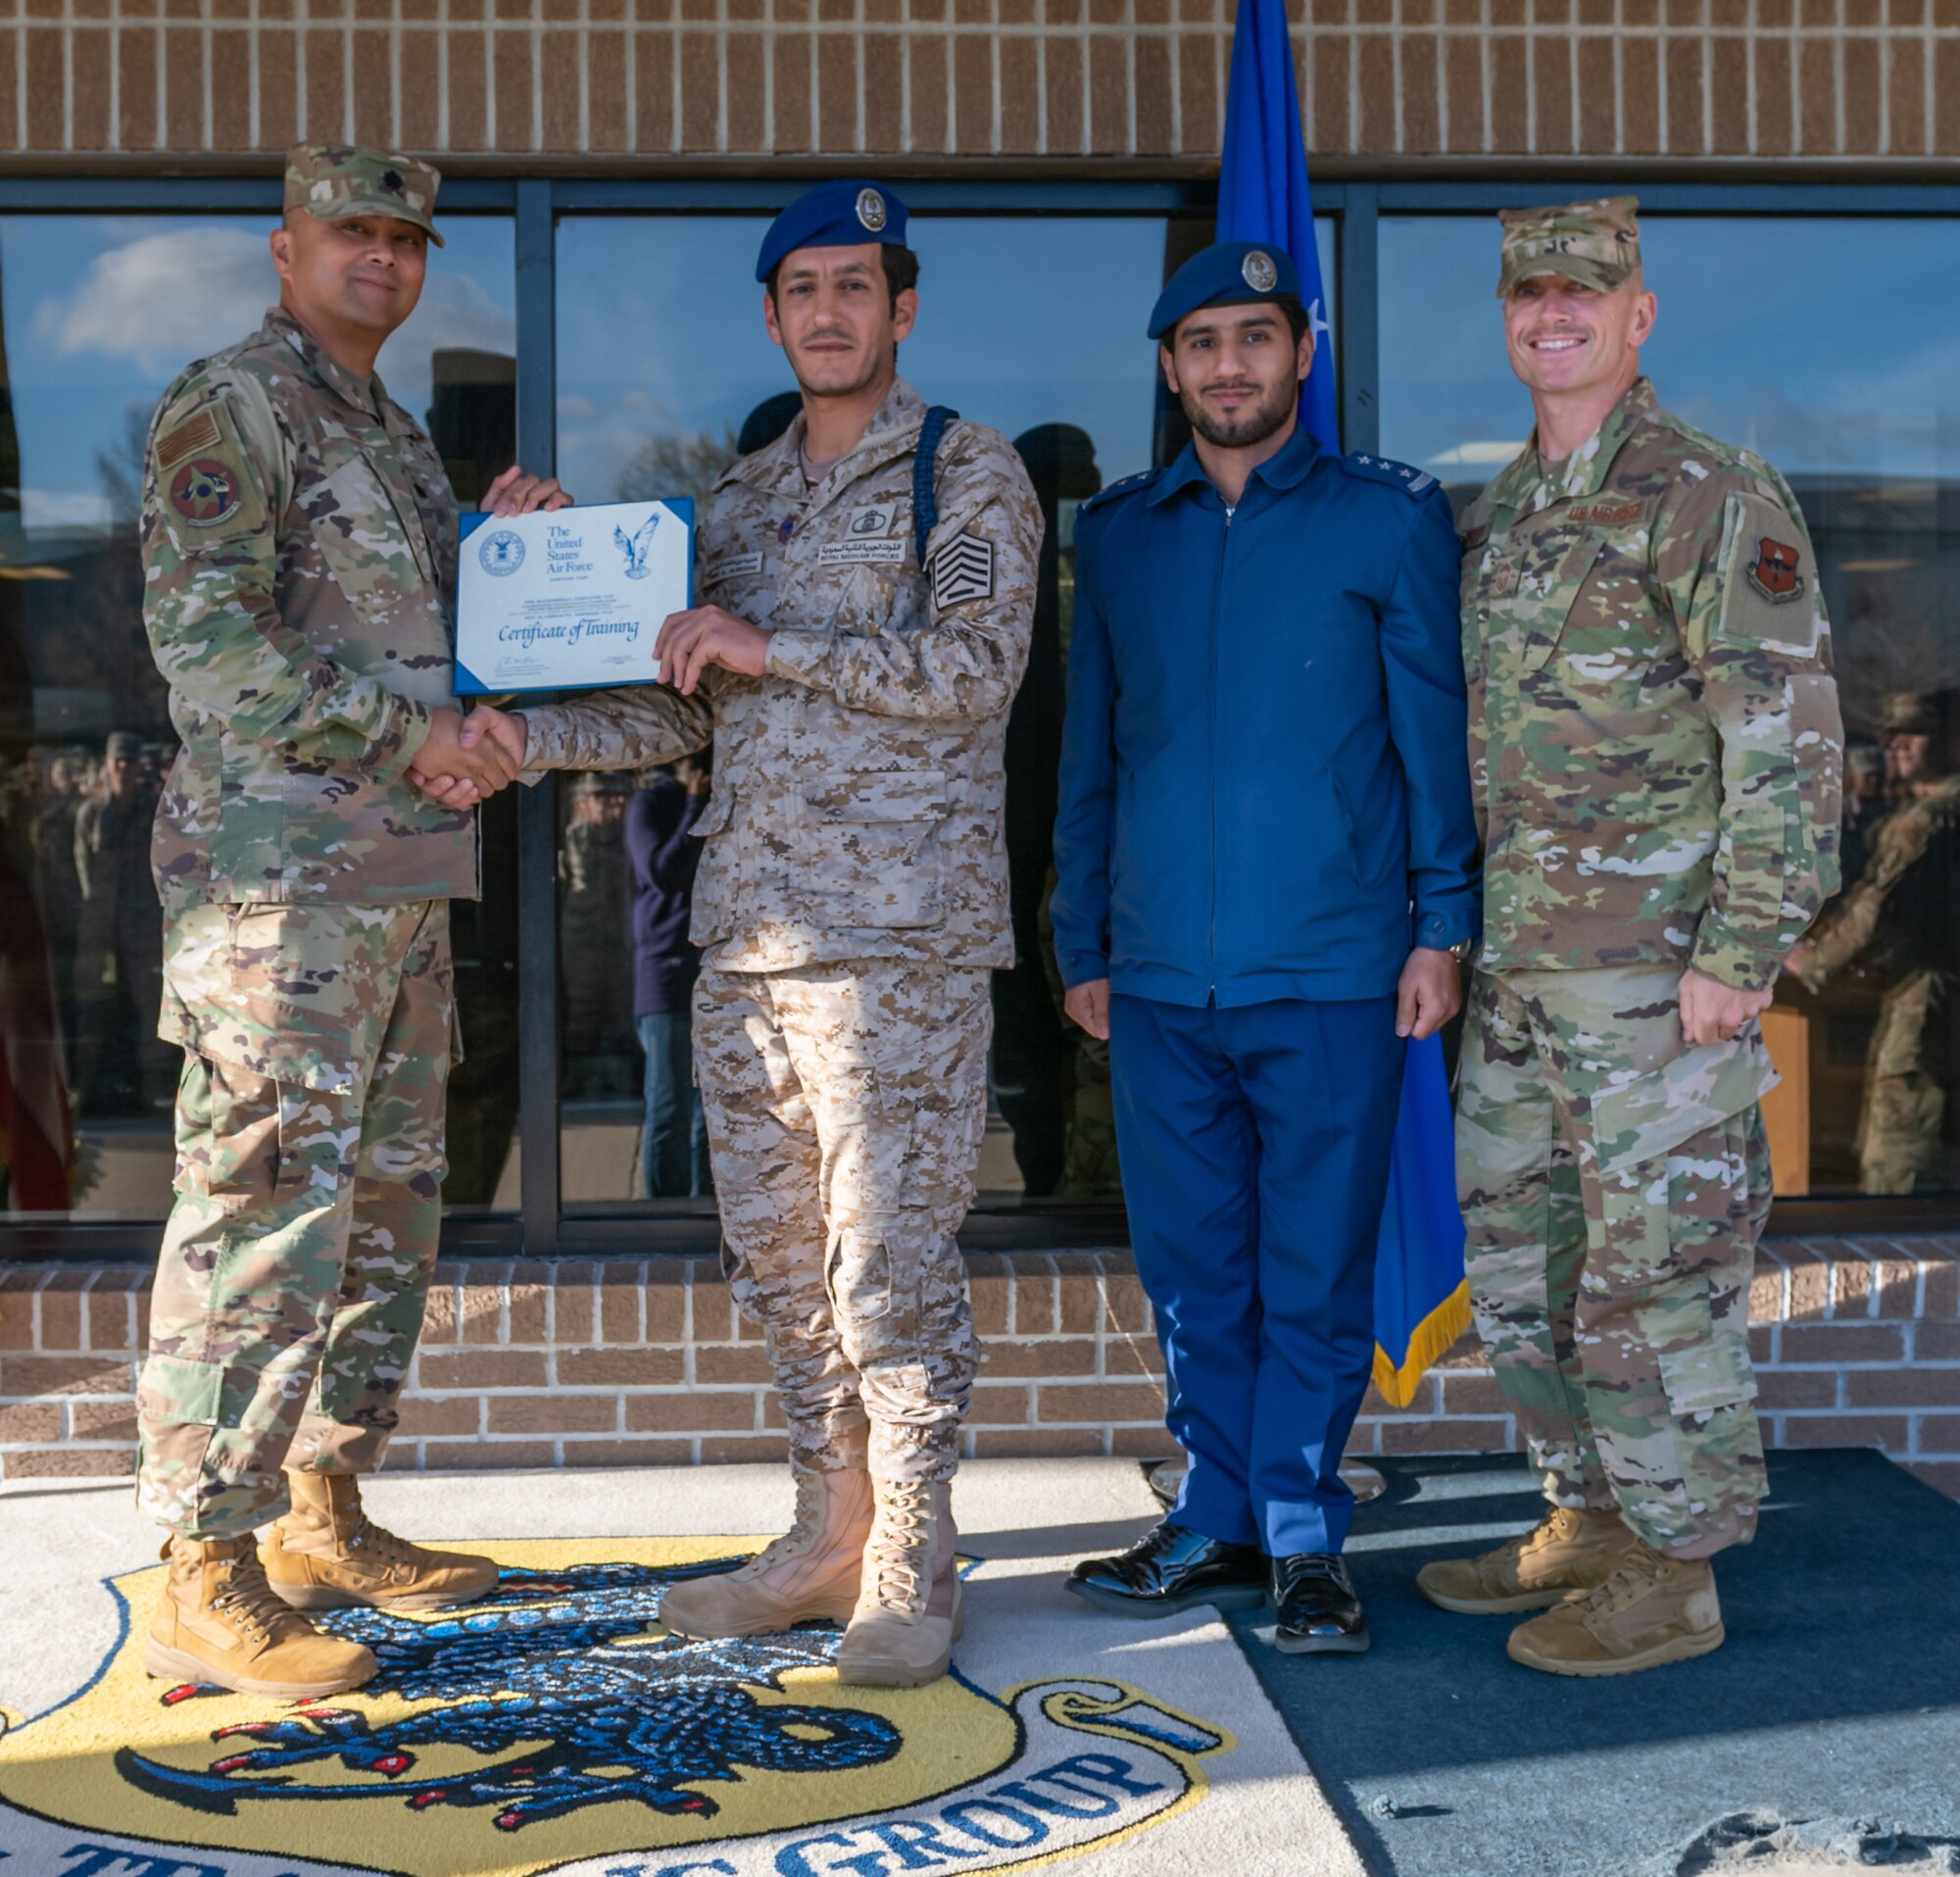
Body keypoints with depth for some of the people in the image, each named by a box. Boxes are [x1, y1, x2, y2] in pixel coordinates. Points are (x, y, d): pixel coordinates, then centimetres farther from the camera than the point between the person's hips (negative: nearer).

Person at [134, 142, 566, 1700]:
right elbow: (207, 643, -15)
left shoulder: (394, 434, 22)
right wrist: (412, 728, -17)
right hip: (280, 879, -9)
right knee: (266, 1212, -10)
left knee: (388, 1206, 12)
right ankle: (210, 1580, -4)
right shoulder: (230, 406, -5)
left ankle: (325, 1519, 24)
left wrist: (494, 546, 10)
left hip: (403, 879, 9)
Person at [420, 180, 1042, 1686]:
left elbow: (975, 668, -13)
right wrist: (523, 735, 6)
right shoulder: (741, 498, 19)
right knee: (779, 1260, 10)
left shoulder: (968, 474, 1)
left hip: (897, 935, -6)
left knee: (890, 1262, -5)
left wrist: (774, 645, -12)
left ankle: (910, 1572, 7)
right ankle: (831, 1537, 23)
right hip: (747, 935, 7)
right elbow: (684, 713, 19)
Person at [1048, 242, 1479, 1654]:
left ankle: (1303, 1538, 15)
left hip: (1333, 972, -3)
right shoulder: (1117, 533, 12)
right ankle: (1222, 1525, 23)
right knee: (1191, 1270, 10)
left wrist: (1444, 925, -4)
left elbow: (1436, 731, 2)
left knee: (1315, 1273, 2)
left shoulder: (1390, 518, 3)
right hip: (1160, 979, 3)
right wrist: (1082, 943, 14)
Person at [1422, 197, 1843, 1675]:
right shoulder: (1499, 518, 16)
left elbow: (1790, 739, -14)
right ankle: (1590, 1522, 29)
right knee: (1516, 1254, 15)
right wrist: (1458, 929, 17)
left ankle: (1675, 1577, 11)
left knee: (1656, 1272, -2)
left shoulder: (1712, 499, -9)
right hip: (1518, 968, 9)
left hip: (1653, 968, -8)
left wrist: (1738, 953, -19)